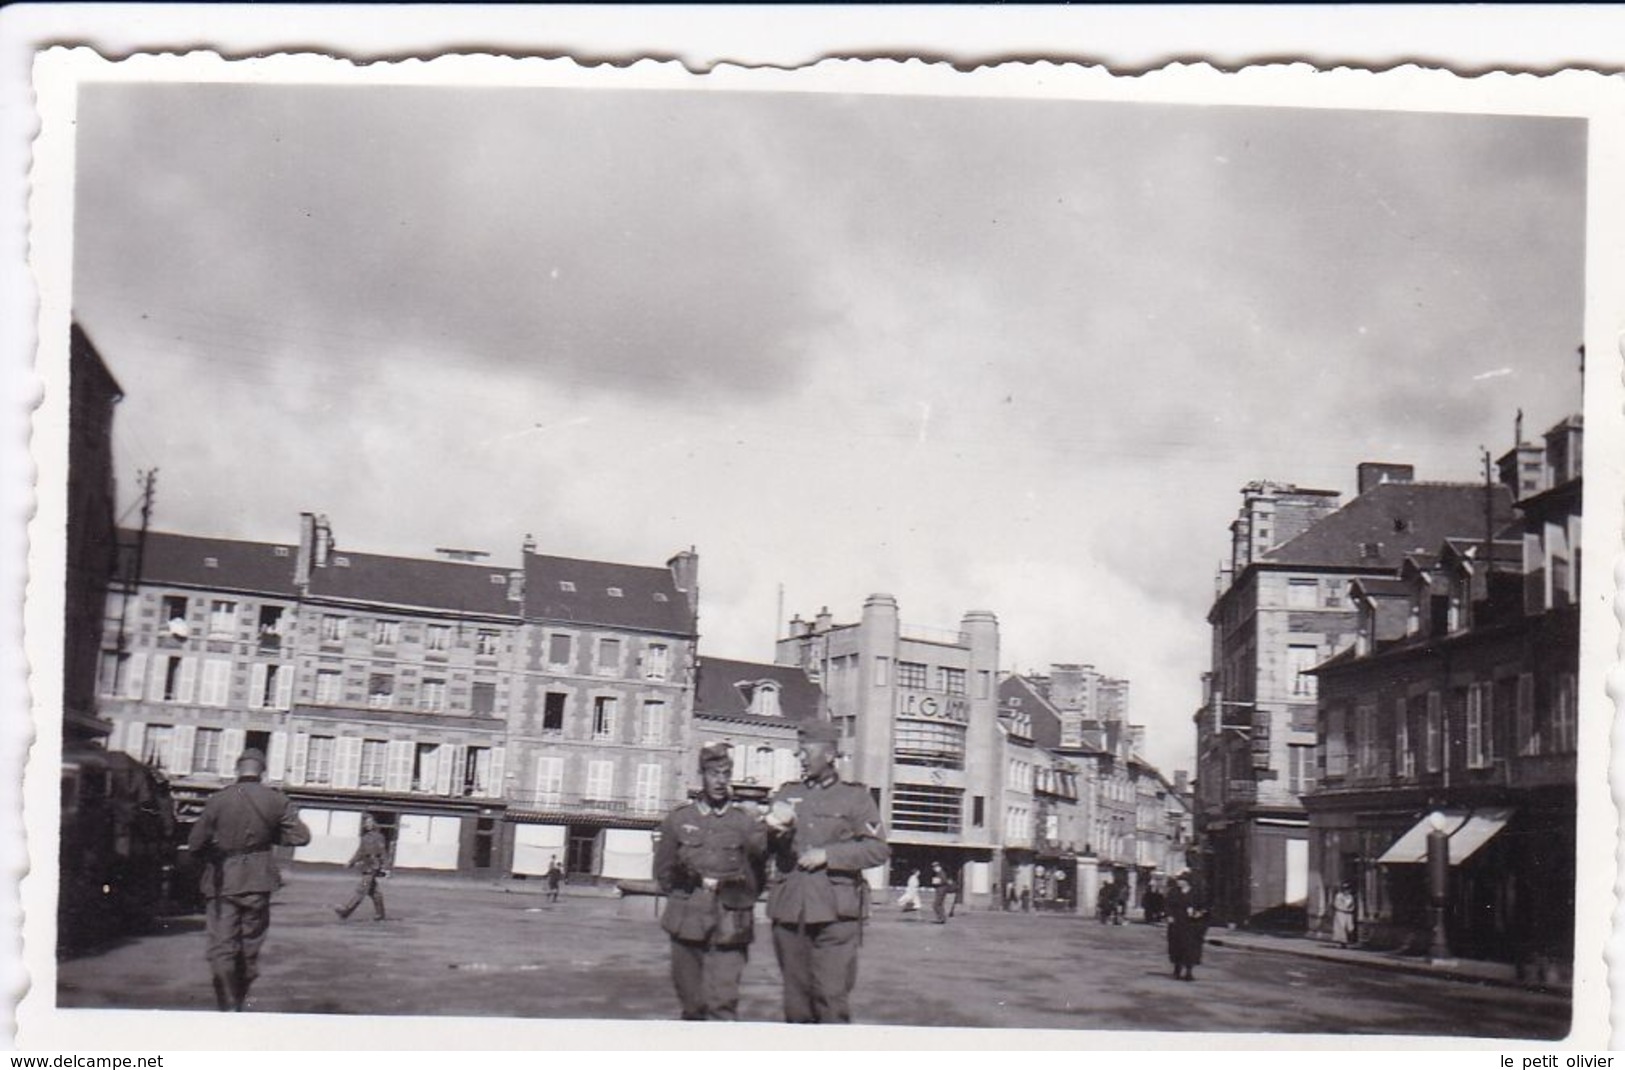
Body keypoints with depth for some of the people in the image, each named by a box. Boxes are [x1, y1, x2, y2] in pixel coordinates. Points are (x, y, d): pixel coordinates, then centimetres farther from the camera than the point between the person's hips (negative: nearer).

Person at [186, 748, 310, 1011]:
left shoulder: (218, 800, -8)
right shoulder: (276, 800, -3)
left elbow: (195, 844, -5)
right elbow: (301, 836, -3)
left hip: (222, 882, -2)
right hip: (258, 882, 2)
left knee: (222, 946, -1)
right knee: (250, 945, 15)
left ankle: (228, 1006, -14)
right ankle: (240, 1001, 26)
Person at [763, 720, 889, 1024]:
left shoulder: (854, 797, 6)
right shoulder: (786, 794, 16)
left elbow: (878, 849, -1)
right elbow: (761, 848, 15)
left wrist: (827, 855, -10)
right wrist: (775, 832, -8)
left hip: (834, 911, -3)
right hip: (789, 910, 4)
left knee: (831, 996, -10)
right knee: (796, 998, 6)